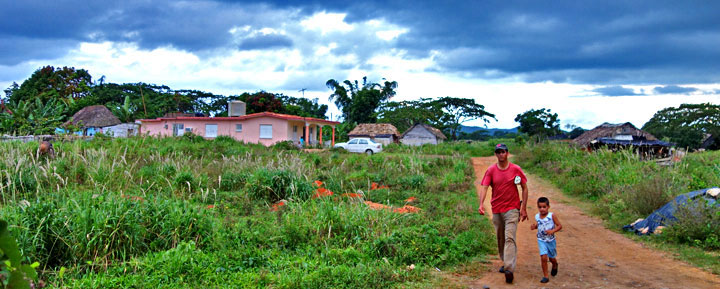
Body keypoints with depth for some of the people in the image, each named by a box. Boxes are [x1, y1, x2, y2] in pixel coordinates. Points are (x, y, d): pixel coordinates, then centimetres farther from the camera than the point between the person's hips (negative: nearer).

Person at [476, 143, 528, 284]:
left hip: (512, 209, -3)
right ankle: (505, 262, 33)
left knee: (509, 238, -15)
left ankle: (509, 269, -21)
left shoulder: (516, 169, -2)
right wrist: (481, 204, -27)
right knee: (500, 239, 13)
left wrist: (523, 208, -2)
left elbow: (524, 188, 4)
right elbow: (484, 187, -10)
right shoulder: (491, 170, 0)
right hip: (496, 210, 3)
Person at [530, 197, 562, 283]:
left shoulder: (552, 216, -13)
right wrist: (533, 226, -13)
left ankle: (555, 266, 53)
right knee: (543, 257, -14)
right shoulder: (537, 216, -5)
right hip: (541, 240, 1)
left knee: (552, 258, 17)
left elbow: (559, 226, -10)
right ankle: (545, 276, -2)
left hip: (551, 240, -1)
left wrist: (552, 231, -26)